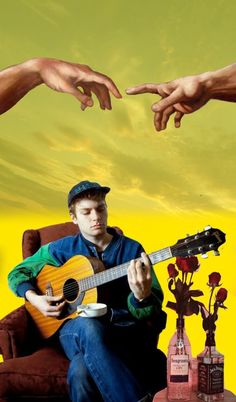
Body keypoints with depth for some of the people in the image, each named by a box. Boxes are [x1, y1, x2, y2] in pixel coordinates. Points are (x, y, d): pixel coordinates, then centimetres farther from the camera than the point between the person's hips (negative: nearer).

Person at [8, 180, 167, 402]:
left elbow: (152, 311, -1)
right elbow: (18, 273, 20)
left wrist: (142, 295, -27)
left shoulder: (132, 249, 5)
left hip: (125, 331, -2)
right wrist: (33, 297, -1)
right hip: (75, 330, 2)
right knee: (87, 326, -38)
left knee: (81, 369, -37)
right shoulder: (62, 249, 10)